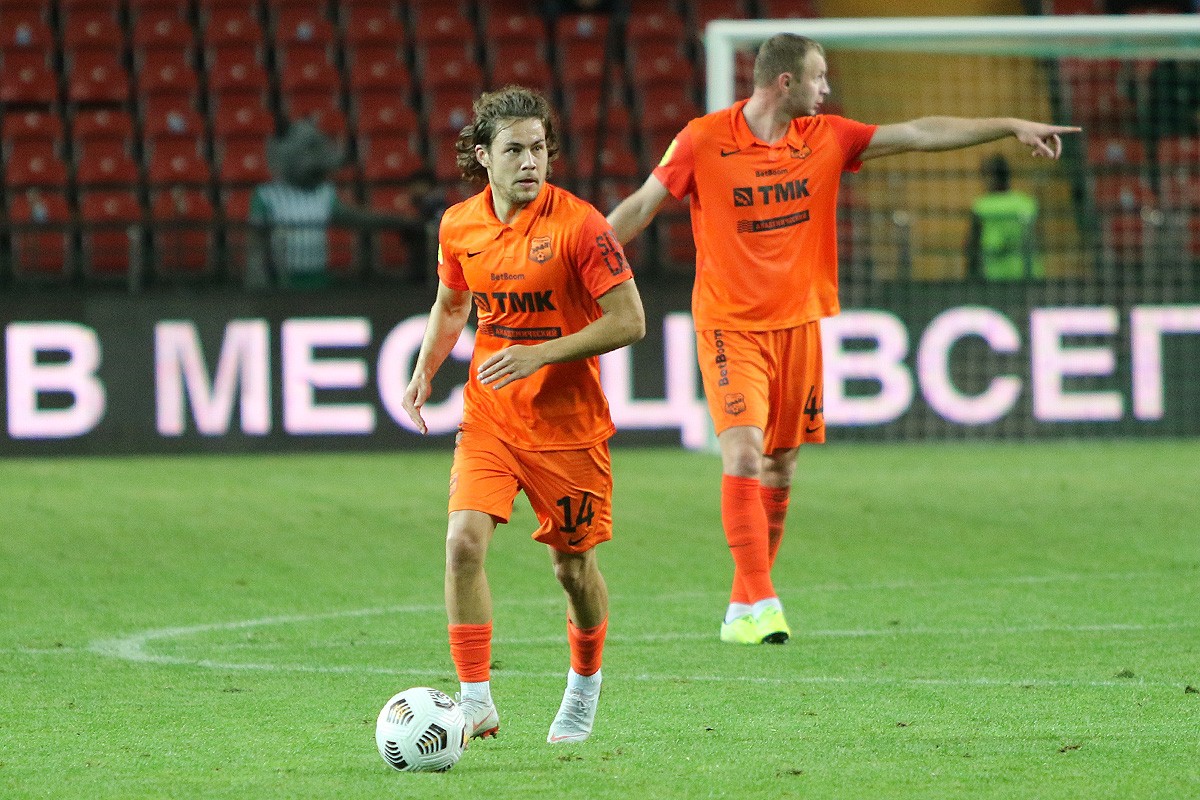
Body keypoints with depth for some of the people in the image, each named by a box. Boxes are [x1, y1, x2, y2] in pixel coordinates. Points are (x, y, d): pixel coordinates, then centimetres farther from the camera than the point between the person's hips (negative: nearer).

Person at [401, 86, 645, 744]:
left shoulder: (579, 225, -15)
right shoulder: (458, 226, 0)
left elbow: (629, 321, -15)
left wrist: (541, 354, -22)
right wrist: (425, 371, 6)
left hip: (568, 424, -3)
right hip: (488, 417, 3)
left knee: (572, 564, 7)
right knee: (464, 540, -18)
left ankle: (584, 688, 35)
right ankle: (476, 701, -14)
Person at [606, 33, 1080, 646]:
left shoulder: (824, 138, 4)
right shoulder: (703, 141, -8)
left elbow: (918, 134, 5)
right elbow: (642, 205, -2)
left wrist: (1013, 127, 3)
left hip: (798, 323, 5)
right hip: (730, 326, -5)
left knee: (780, 469, 7)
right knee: (744, 454, -19)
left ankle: (742, 609, 17)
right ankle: (759, 603, -21)